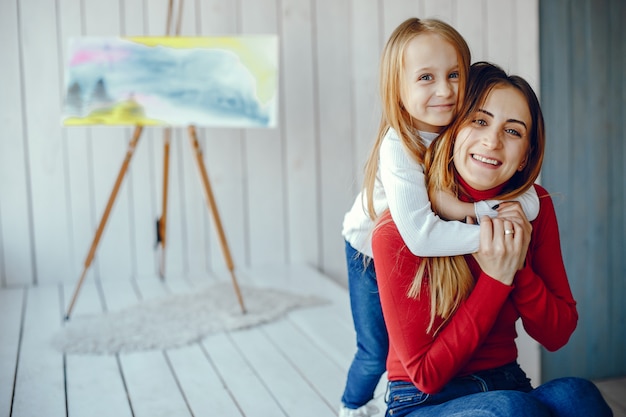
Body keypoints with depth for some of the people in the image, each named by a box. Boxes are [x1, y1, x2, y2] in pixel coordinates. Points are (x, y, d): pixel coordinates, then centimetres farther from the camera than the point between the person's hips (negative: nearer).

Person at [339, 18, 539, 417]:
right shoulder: (397, 148, -37)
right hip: (371, 251, -4)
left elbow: (530, 201, -31)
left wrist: (463, 208, -42)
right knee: (377, 353, 4)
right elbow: (420, 236, -46)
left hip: (430, 253, 4)